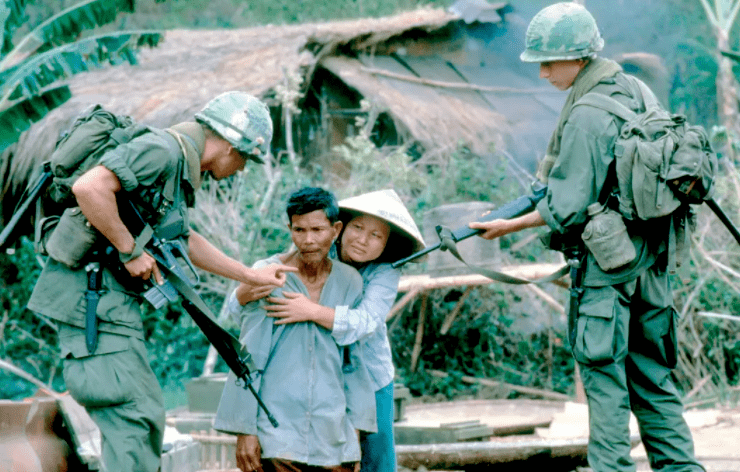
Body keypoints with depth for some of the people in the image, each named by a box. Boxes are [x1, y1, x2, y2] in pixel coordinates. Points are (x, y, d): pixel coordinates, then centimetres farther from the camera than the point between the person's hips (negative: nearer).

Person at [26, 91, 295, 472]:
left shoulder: (180, 165, 18)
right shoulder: (163, 150, -15)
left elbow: (184, 240, 32)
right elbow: (89, 187, -29)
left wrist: (251, 275, 36)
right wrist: (131, 251, -19)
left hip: (111, 299, 11)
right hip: (92, 297, -11)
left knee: (147, 413, 15)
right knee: (132, 418, -11)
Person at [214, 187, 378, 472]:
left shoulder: (349, 282, 8)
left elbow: (354, 362, 14)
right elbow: (249, 360, -2)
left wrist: (356, 428, 11)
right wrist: (244, 430, -5)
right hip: (277, 431, -3)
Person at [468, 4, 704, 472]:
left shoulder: (586, 118, -20)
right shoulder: (636, 90, 6)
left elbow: (567, 208, -18)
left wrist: (511, 225, -6)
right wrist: (555, 179, 17)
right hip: (651, 257, 9)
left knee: (605, 379, -1)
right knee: (651, 374, 15)